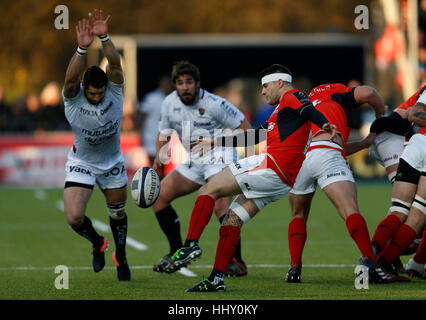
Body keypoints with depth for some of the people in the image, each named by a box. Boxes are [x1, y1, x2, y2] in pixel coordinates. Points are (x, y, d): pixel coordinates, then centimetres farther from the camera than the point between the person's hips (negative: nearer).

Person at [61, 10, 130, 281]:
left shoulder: (114, 91, -18)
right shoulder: (74, 98, -22)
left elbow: (115, 64, -36)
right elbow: (71, 78, -44)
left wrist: (105, 38, -52)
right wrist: (83, 47, -58)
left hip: (112, 162, 2)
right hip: (81, 164, -2)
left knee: (117, 211, 15)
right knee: (74, 216, -14)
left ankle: (121, 256, 41)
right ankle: (97, 243, 19)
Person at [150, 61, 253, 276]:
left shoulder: (214, 104, -17)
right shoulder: (169, 104, 0)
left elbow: (244, 125, -11)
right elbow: (163, 133, 15)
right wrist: (160, 154, -5)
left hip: (217, 157, -7)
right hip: (192, 162, 7)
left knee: (220, 204, -29)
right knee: (158, 197, 1)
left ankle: (237, 262, -26)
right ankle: (177, 253, 12)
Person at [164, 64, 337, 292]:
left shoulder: (292, 97, 2)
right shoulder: (279, 113, 32)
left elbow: (306, 109, -20)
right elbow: (253, 137, 38)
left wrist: (324, 124, -42)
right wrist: (214, 143, 41)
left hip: (271, 164, -10)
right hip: (282, 182, 10)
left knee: (209, 189, -8)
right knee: (232, 220, 10)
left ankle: (191, 245, -18)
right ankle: (216, 279, 5)